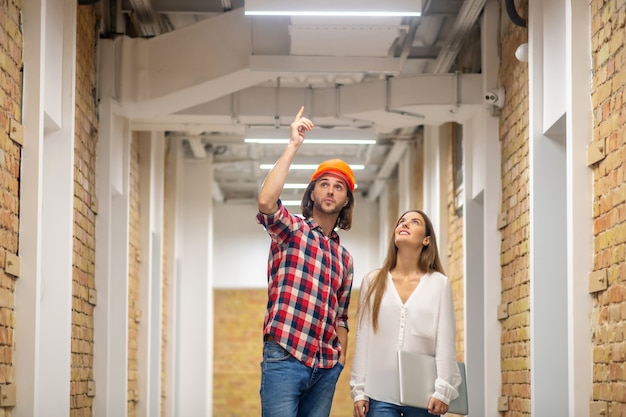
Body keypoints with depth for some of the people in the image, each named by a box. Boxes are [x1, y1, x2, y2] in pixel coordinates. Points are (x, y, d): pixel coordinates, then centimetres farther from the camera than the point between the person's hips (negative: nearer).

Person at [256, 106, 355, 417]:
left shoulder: (344, 257, 20)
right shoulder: (292, 229, 3)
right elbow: (265, 202, -20)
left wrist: (341, 361, 12)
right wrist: (293, 146, -18)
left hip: (326, 368, 6)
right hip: (284, 359, -6)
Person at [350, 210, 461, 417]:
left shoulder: (439, 283, 4)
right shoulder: (373, 281, 8)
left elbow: (445, 341, 0)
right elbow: (362, 339, 6)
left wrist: (442, 390, -8)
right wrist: (359, 390, 2)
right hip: (380, 393, 1)